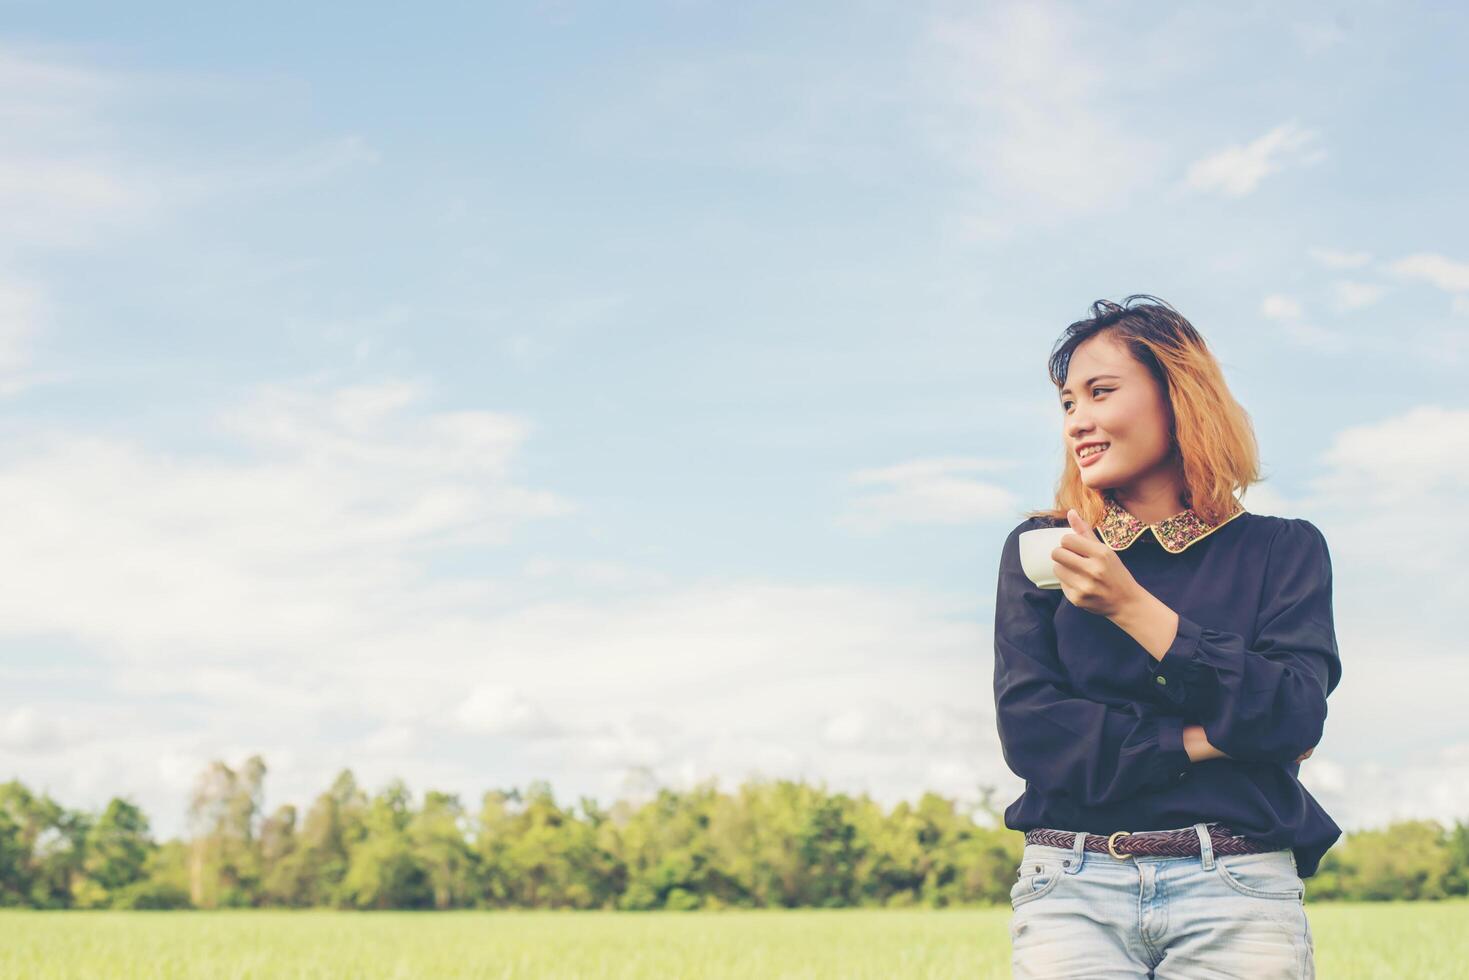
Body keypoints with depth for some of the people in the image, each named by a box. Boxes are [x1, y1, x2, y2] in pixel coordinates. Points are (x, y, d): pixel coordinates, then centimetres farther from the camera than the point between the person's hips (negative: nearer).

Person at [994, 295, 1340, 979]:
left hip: (1238, 896, 0)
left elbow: (1296, 719, -7)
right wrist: (1206, 741, -8)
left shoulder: (1284, 549, 8)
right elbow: (1026, 729, -1)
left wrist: (1132, 607, -11)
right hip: (1071, 891, 1)